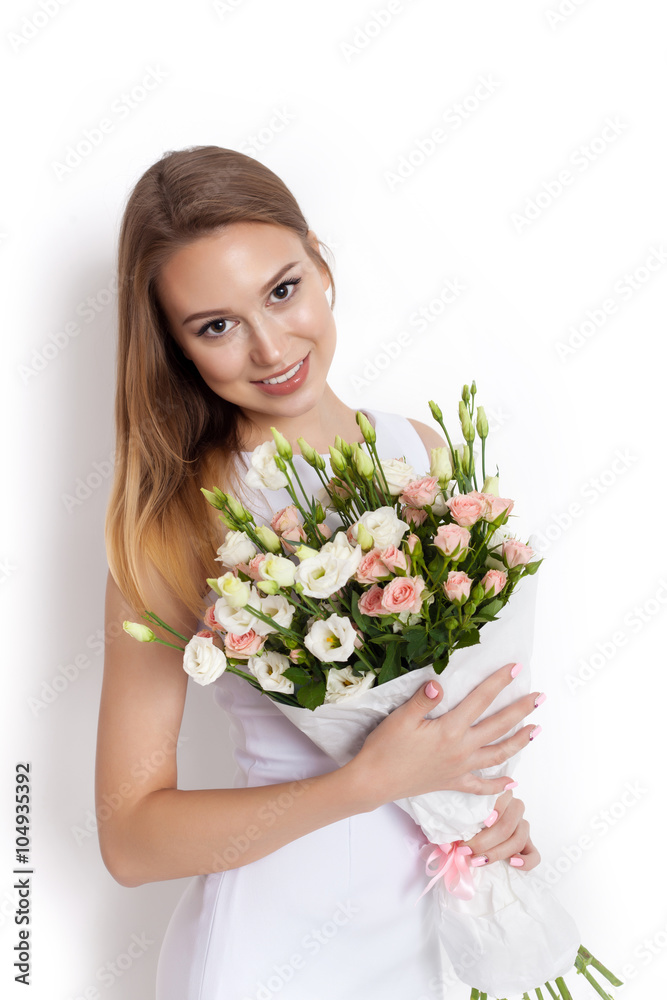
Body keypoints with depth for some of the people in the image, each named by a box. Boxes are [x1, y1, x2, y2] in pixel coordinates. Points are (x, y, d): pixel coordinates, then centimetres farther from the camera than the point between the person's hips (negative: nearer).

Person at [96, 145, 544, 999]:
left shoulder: (422, 451, -5)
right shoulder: (177, 522, -19)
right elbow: (129, 838, -18)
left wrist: (487, 789, -7)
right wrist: (372, 781, -26)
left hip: (428, 918, 5)